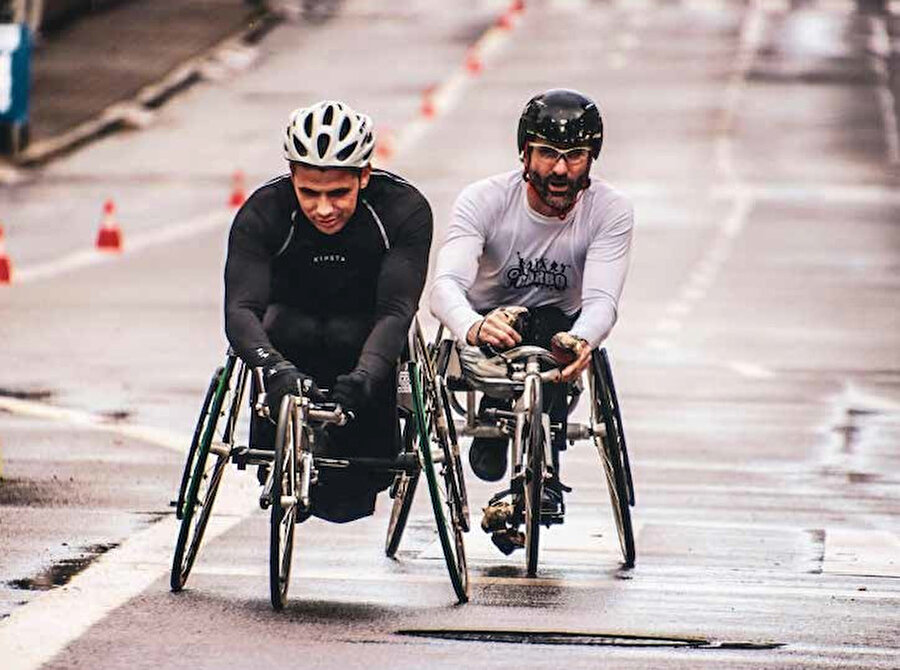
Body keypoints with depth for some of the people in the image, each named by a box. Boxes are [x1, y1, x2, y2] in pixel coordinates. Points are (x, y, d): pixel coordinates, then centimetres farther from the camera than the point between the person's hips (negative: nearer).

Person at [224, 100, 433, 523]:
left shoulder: (405, 209, -26)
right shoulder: (262, 214, -26)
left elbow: (397, 310, -35)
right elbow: (240, 309, -36)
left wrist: (364, 375, -55)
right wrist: (275, 368, -57)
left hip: (365, 327, 0)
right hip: (293, 316, 0)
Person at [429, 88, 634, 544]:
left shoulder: (610, 211, -15)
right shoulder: (484, 199, -19)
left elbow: (601, 299, -28)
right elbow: (445, 286, -32)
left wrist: (580, 340, -53)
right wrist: (475, 327, -56)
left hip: (558, 327, 1)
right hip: (484, 333, -1)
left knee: (551, 337, -34)